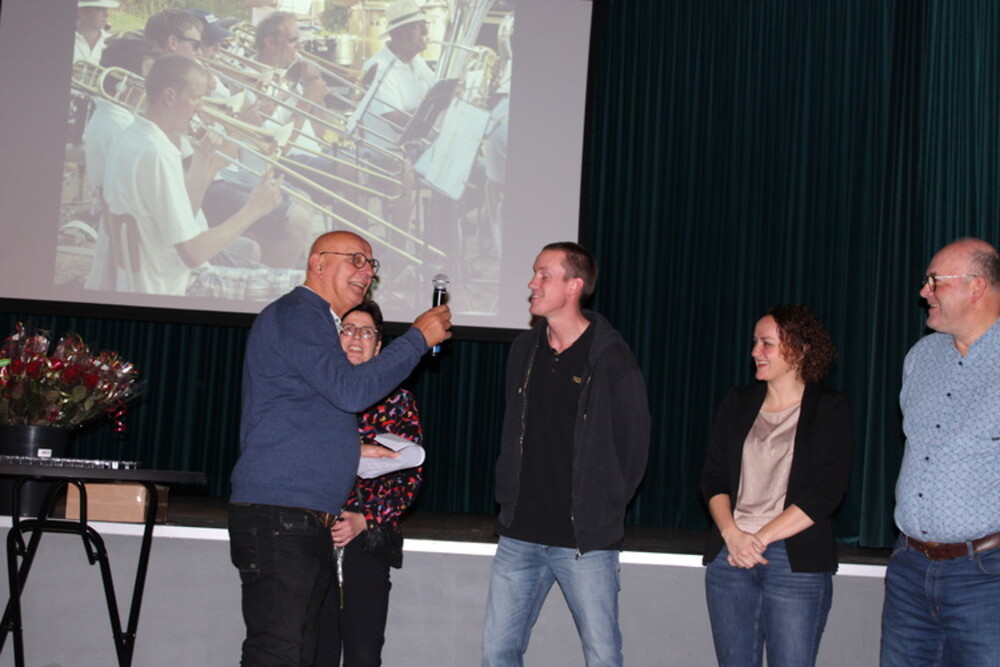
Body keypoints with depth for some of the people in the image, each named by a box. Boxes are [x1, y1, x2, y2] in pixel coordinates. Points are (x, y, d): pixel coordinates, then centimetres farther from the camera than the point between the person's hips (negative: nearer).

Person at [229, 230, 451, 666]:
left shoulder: (316, 321, 25)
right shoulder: (294, 315, -7)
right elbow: (351, 389, -18)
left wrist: (360, 452, 14)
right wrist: (419, 337, -9)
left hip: (310, 523, 10)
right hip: (277, 518, -10)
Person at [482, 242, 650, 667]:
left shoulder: (610, 357, -8)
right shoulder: (524, 350, 8)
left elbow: (633, 444, -4)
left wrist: (603, 511, -2)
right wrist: (507, 497, 10)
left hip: (585, 541, -5)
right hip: (520, 536, 5)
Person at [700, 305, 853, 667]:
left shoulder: (829, 409, 1)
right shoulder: (738, 403, 12)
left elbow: (826, 491, -8)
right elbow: (713, 477, 8)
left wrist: (761, 538, -13)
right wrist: (732, 534, -9)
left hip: (796, 560, -4)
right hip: (729, 555, 4)